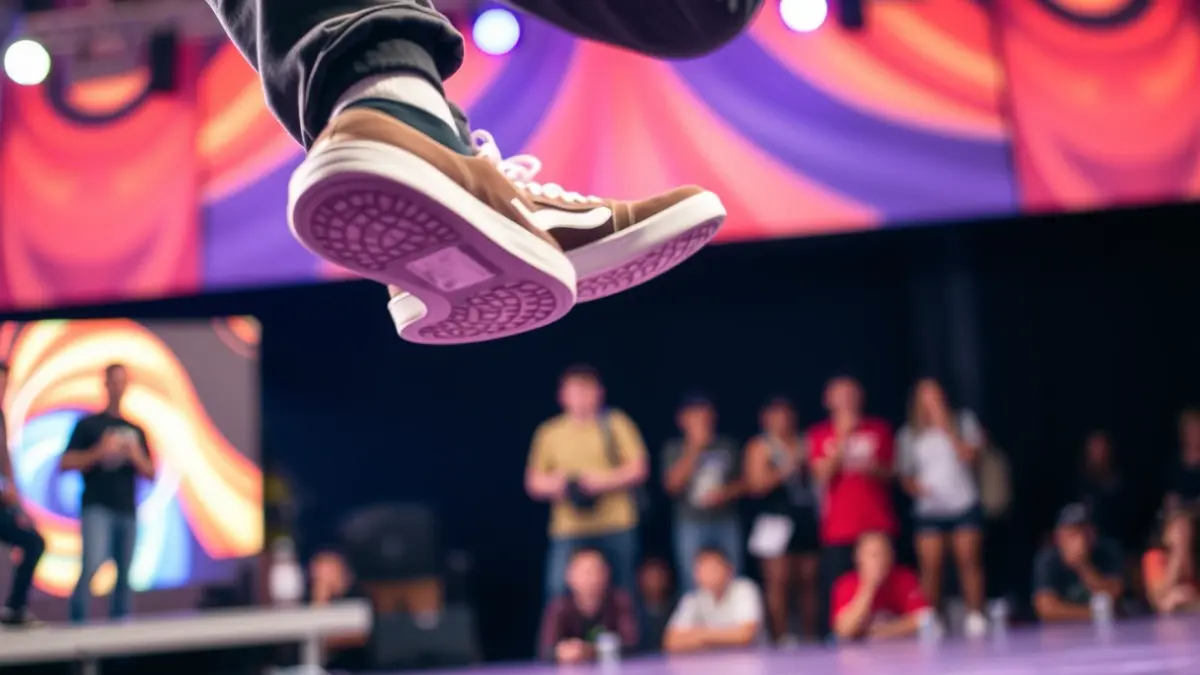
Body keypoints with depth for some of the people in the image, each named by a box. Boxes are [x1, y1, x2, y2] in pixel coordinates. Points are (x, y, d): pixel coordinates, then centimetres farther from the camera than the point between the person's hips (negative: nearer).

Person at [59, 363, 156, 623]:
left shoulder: (136, 431, 16)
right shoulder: (88, 425, 4)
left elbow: (150, 473, 13)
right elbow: (65, 464, -2)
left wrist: (135, 457, -7)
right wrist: (98, 452, -15)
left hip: (127, 512, 4)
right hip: (97, 508, -4)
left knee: (124, 576, 5)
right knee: (91, 566, -20)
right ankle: (78, 623, -12)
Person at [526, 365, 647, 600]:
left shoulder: (616, 424, 7)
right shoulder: (549, 432, 12)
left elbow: (638, 469, 2)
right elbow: (533, 483, 12)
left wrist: (604, 481, -13)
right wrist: (555, 484, -9)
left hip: (616, 528, -1)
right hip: (569, 530, 1)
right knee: (560, 595, -10)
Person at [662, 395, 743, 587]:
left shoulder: (728, 447, 8)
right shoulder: (674, 449, 3)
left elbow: (742, 482, 13)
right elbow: (673, 484, -9)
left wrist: (725, 493, -8)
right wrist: (694, 449, -12)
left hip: (726, 522, 1)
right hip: (691, 524, -1)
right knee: (693, 583, -3)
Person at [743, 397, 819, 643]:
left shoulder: (803, 444, 17)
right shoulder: (760, 446, 4)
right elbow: (756, 484, -5)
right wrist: (784, 471, -14)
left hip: (807, 519, 5)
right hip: (777, 519, -5)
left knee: (808, 580, 5)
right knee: (779, 580, -8)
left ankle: (811, 636, 11)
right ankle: (782, 637, -6)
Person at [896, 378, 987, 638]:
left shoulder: (963, 421, 7)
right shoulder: (909, 435, 7)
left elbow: (968, 455, -7)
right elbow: (905, 475, 8)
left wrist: (947, 427, -12)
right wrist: (916, 487, -13)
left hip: (964, 505, 0)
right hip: (929, 509, 0)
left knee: (970, 562, -4)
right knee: (930, 566, -7)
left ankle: (976, 617, 0)